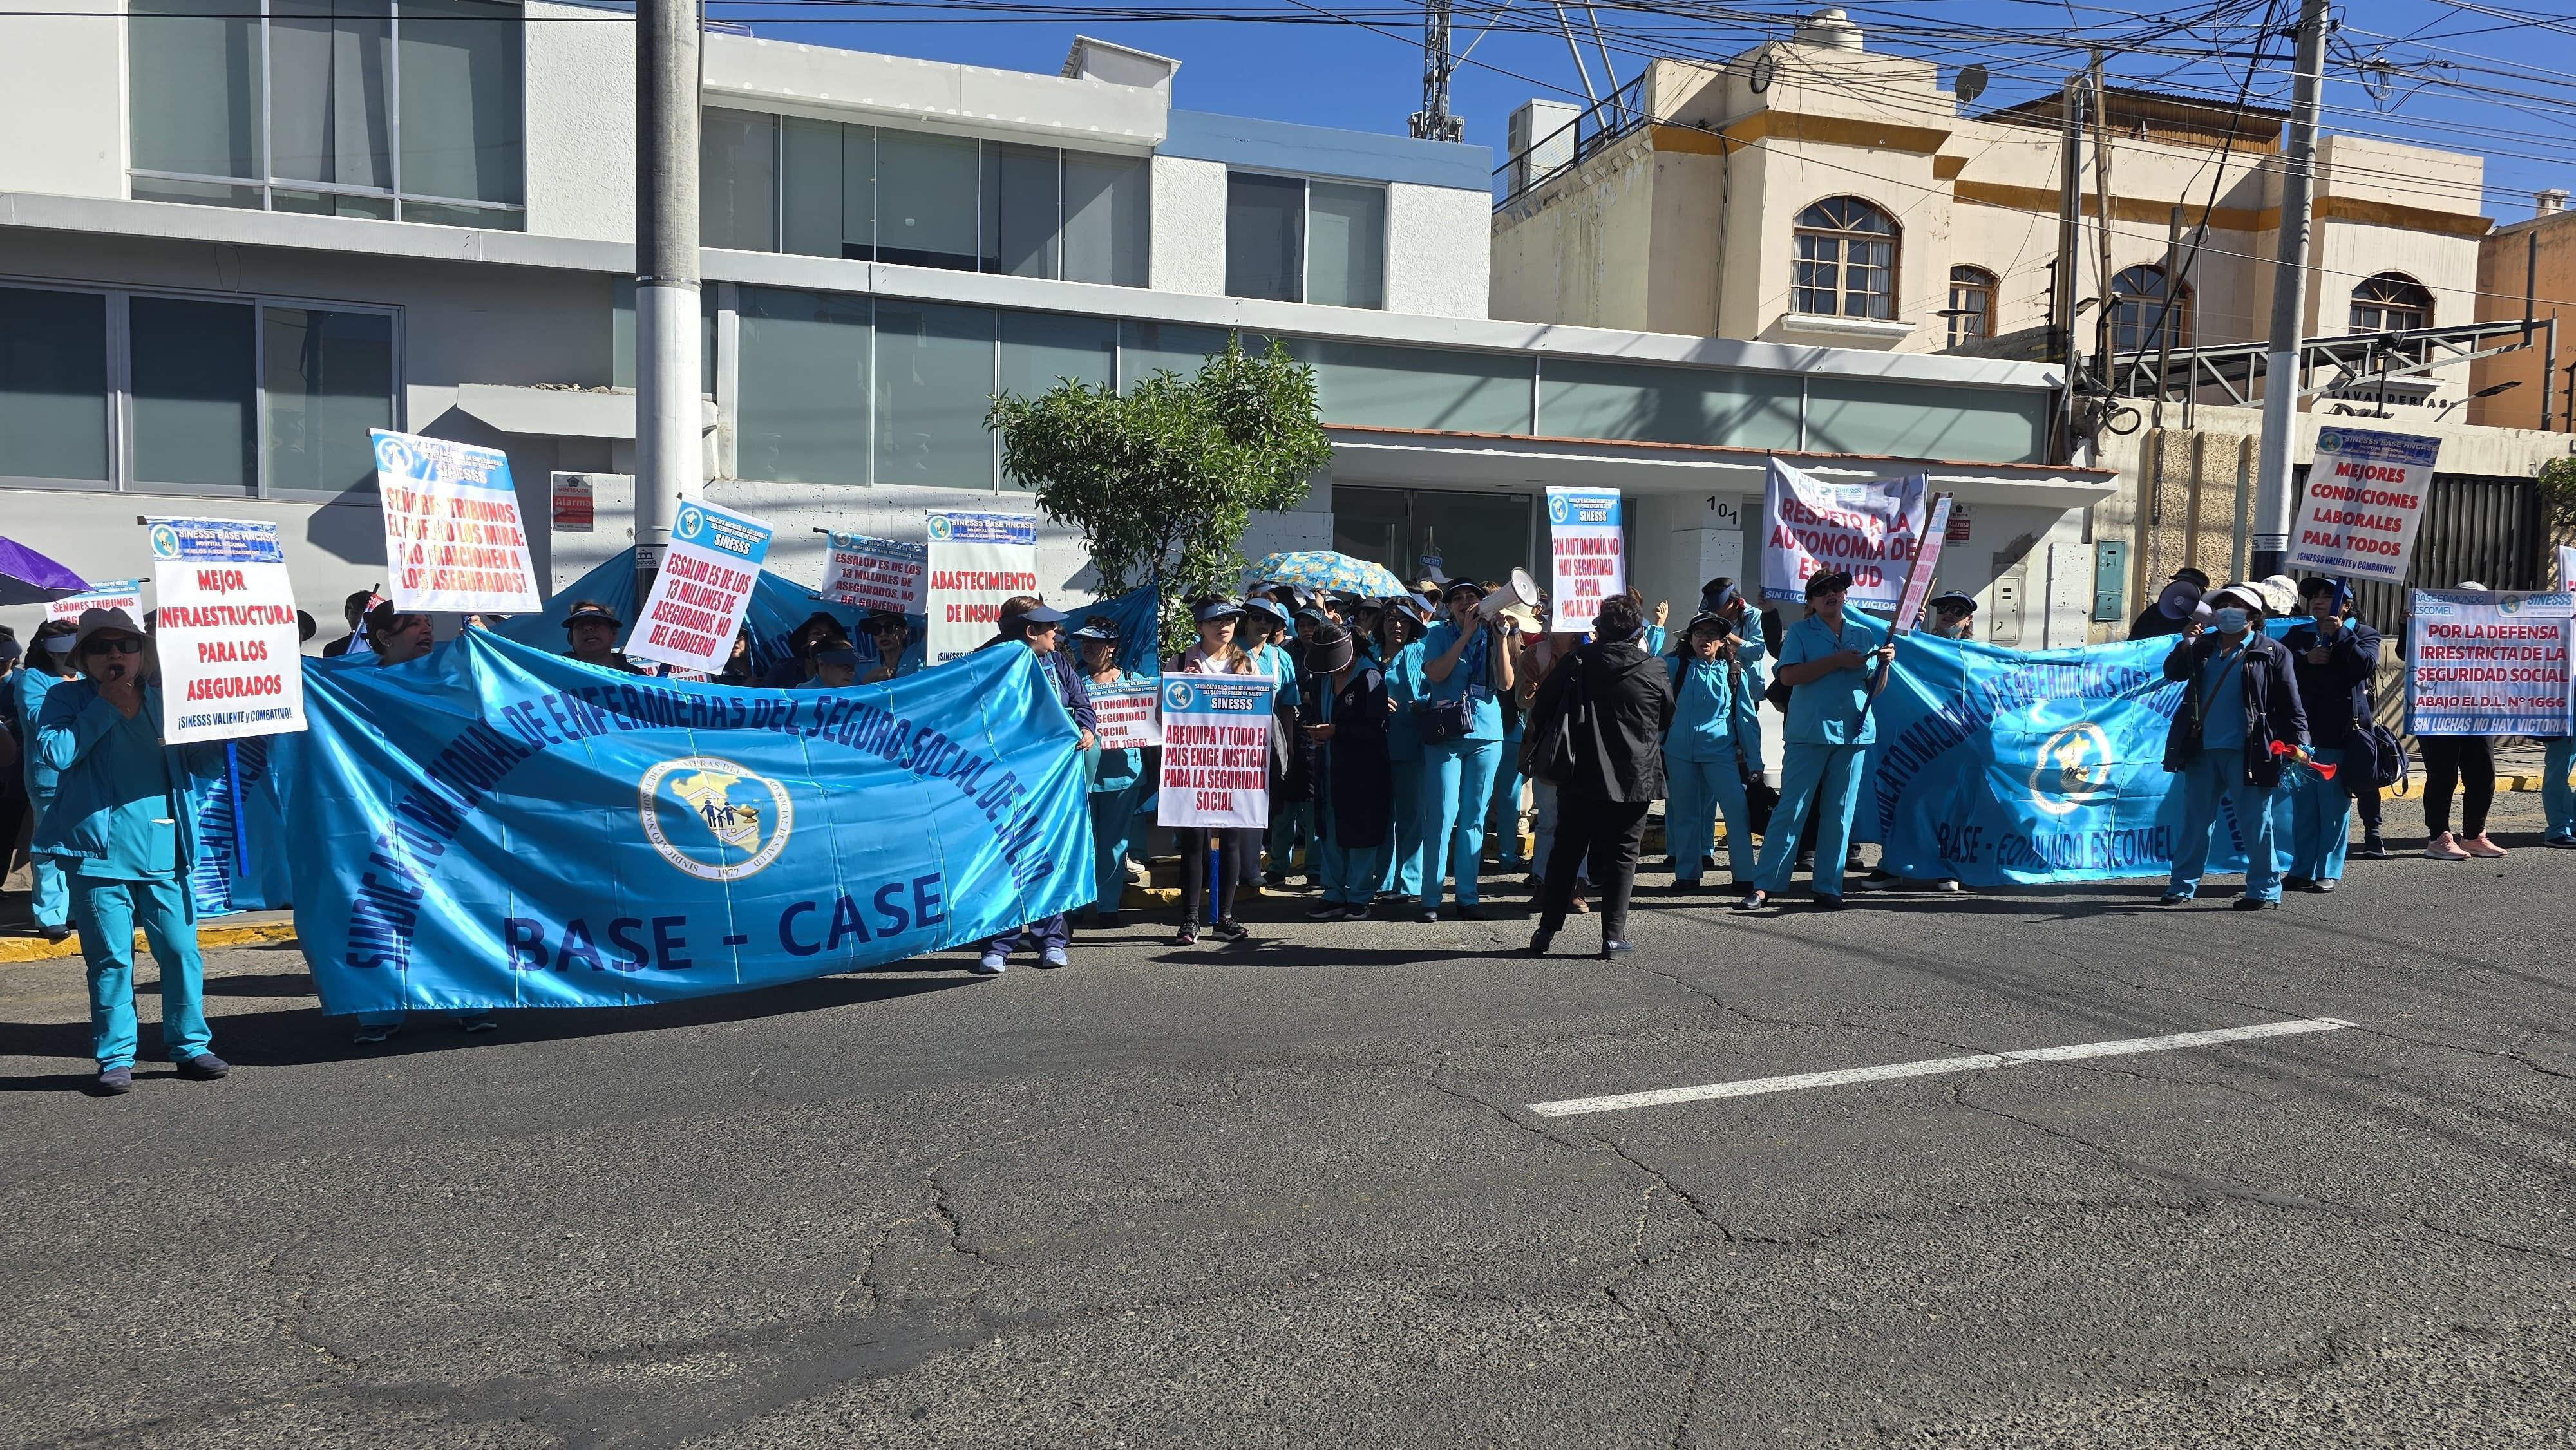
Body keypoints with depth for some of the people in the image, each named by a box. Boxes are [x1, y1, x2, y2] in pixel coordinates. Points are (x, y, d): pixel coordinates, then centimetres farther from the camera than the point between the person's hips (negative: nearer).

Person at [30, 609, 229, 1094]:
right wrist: (105, 706, -10)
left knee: (181, 951, 2)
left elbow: (203, 762, 11)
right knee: (110, 958, 4)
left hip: (163, 850, 2)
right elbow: (54, 751, -13)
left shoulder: (166, 699, 12)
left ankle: (189, 1045, 14)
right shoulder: (68, 698, 5)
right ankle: (115, 1057, 14)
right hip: (100, 852, -2)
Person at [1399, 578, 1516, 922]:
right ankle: (1431, 898, 1)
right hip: (1445, 735, -2)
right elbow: (1436, 674, -13)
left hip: (1486, 734, 2)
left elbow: (1506, 683, -3)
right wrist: (1466, 635, -14)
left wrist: (1501, 638, -11)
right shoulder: (1440, 634, 4)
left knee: (1474, 817, 7)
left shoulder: (1491, 636, 8)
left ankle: (1467, 896, 14)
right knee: (1442, 815, -6)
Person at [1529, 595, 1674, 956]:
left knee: (1565, 852, 11)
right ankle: (1613, 936, 4)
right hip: (1634, 778, -1)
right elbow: (1667, 722, 11)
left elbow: (1541, 710, 0)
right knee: (1621, 856, 6)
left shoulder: (1577, 662, -4)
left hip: (1580, 776, 1)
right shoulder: (1655, 672, -4)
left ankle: (1547, 930, 13)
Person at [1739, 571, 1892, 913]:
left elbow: (1874, 685, 17)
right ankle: (1764, 885, -2)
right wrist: (1837, 661, -15)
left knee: (1839, 814, 6)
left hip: (1854, 731, 4)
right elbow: (1788, 676, -12)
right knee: (1791, 809, -5)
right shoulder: (1800, 632, 4)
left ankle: (1828, 887, 13)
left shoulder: (1865, 634, 15)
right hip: (1808, 733, -3)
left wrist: (1885, 663, -3)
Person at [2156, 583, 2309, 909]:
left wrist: (2296, 743, -11)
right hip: (2202, 750, 5)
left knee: (2255, 822, 0)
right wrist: (2186, 644, -9)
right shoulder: (2204, 646, 12)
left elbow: (2290, 704, -3)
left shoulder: (2270, 653, -1)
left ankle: (2265, 890, 9)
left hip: (2246, 753, -5)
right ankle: (2183, 887, 17)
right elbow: (2173, 673, 4)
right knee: (2195, 819, 10)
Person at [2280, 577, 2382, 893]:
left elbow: (2366, 665, -12)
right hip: (2302, 731, 4)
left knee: (2335, 803, -1)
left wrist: (2340, 634, -15)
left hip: (2339, 733, -4)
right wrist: (2306, 659, -14)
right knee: (2303, 804, 7)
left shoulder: (2362, 634, 6)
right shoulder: (2298, 635, 16)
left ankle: (2330, 872, 6)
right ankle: (2302, 870, 13)